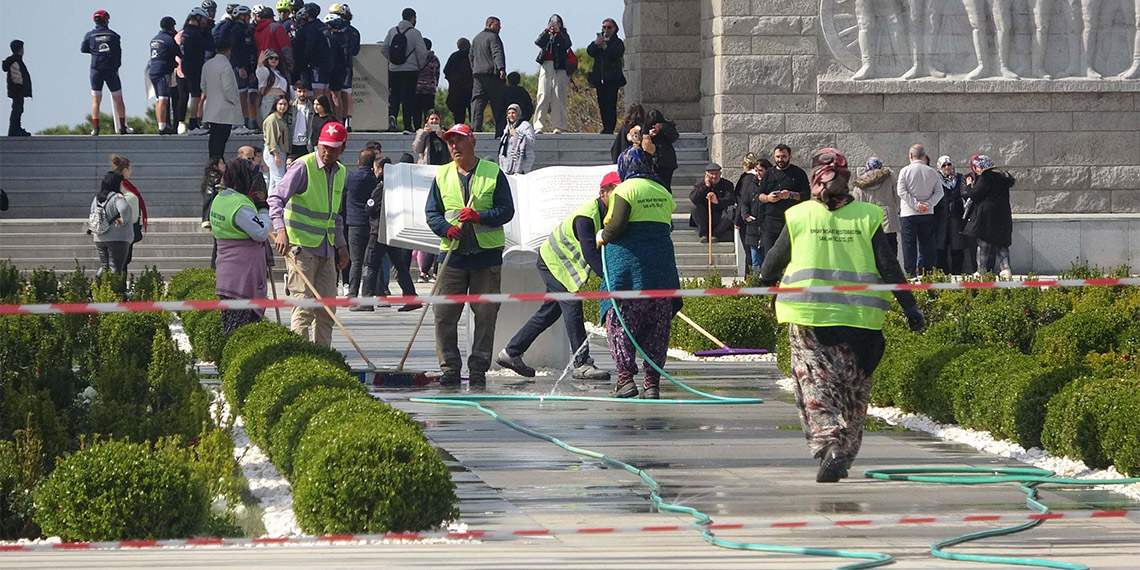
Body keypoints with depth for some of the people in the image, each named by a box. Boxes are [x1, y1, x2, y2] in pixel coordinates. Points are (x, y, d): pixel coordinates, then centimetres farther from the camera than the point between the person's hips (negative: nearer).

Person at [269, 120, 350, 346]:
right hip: (300, 245, -7)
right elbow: (276, 198, -18)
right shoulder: (303, 167, -9)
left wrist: (341, 246, 21)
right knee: (304, 302, -12)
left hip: (325, 249, 7)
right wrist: (280, 230, -32)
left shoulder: (340, 172, 14)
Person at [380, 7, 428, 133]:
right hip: (410, 70, -3)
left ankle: (392, 114, -14)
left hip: (394, 70, 3)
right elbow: (422, 52, -10)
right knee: (408, 97, 2)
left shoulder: (392, 31, 5)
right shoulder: (414, 33, -7)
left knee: (394, 94, 12)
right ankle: (407, 126, 2)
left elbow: (383, 49, 7)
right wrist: (420, 66, 6)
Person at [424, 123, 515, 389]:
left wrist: (479, 216, -17)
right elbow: (431, 212, 10)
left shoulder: (493, 173, 4)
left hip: (487, 254, -2)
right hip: (453, 255, 2)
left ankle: (479, 369, 6)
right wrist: (447, 228, -11)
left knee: (485, 315, -1)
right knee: (444, 314, -5)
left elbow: (506, 210, -1)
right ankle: (450, 368, 2)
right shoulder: (442, 176, 12)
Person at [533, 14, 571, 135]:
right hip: (546, 67, 1)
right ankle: (539, 126, -10)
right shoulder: (546, 35, 17)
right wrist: (547, 30, -8)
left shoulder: (563, 35, 13)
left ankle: (558, 126, -3)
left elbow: (567, 45, -7)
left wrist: (557, 31, -9)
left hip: (559, 67, -1)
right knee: (543, 96, -8)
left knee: (558, 97, -5)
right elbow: (538, 42, -2)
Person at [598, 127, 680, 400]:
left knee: (620, 323, 0)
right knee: (656, 326, 7)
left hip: (627, 263, -5)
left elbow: (617, 225, -15)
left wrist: (603, 237, 4)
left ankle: (626, 378, -9)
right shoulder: (663, 192, 13)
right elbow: (668, 224, 13)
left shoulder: (625, 190, -6)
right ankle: (653, 383, 5)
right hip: (661, 262, 5)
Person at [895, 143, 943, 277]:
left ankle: (911, 273, -3)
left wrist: (916, 204, -12)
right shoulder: (933, 172, 3)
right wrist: (928, 204, -7)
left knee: (909, 245, 1)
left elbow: (901, 191, -11)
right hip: (928, 214, 3)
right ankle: (927, 273, 6)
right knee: (927, 245, 7)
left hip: (908, 214, -2)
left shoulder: (905, 171, -5)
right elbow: (939, 192, 0)